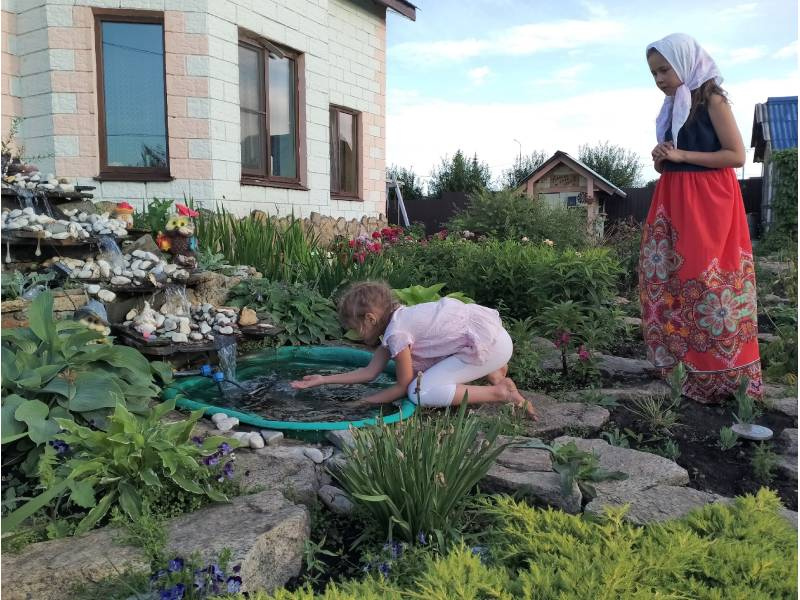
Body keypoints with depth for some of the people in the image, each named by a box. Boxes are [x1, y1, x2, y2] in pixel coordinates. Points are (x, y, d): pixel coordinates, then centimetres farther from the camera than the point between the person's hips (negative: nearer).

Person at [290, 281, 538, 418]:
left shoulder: (396, 333, -14)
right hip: (487, 328, 10)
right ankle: (494, 373, 17)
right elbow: (370, 372, 14)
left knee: (419, 393, -13)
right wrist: (324, 380, 14)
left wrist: (367, 401, 4)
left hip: (489, 344, -10)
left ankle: (499, 393, -10)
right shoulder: (397, 319, 13)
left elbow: (403, 385, -6)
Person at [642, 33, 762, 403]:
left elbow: (737, 155, -11)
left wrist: (681, 155, -15)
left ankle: (719, 372, 2)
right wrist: (661, 160, -1)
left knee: (707, 280, -7)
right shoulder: (672, 108, 15)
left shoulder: (712, 100, -5)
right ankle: (682, 364, 12)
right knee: (668, 279, 4)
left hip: (710, 202, -7)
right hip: (674, 203, 8)